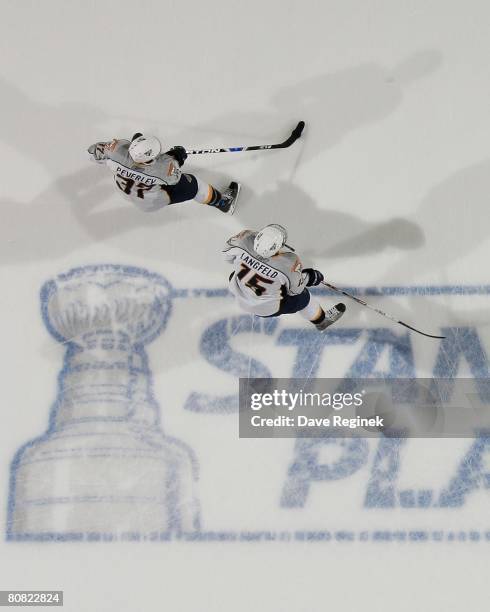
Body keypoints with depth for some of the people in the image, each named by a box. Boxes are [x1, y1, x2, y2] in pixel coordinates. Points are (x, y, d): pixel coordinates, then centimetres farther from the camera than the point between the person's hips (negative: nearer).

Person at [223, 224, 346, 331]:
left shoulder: (246, 238, -30)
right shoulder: (290, 263, -37)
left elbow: (228, 253, -8)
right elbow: (295, 289, -17)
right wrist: (310, 278, 2)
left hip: (239, 296, 4)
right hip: (267, 309, -3)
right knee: (302, 297, 18)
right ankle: (321, 320, 46)